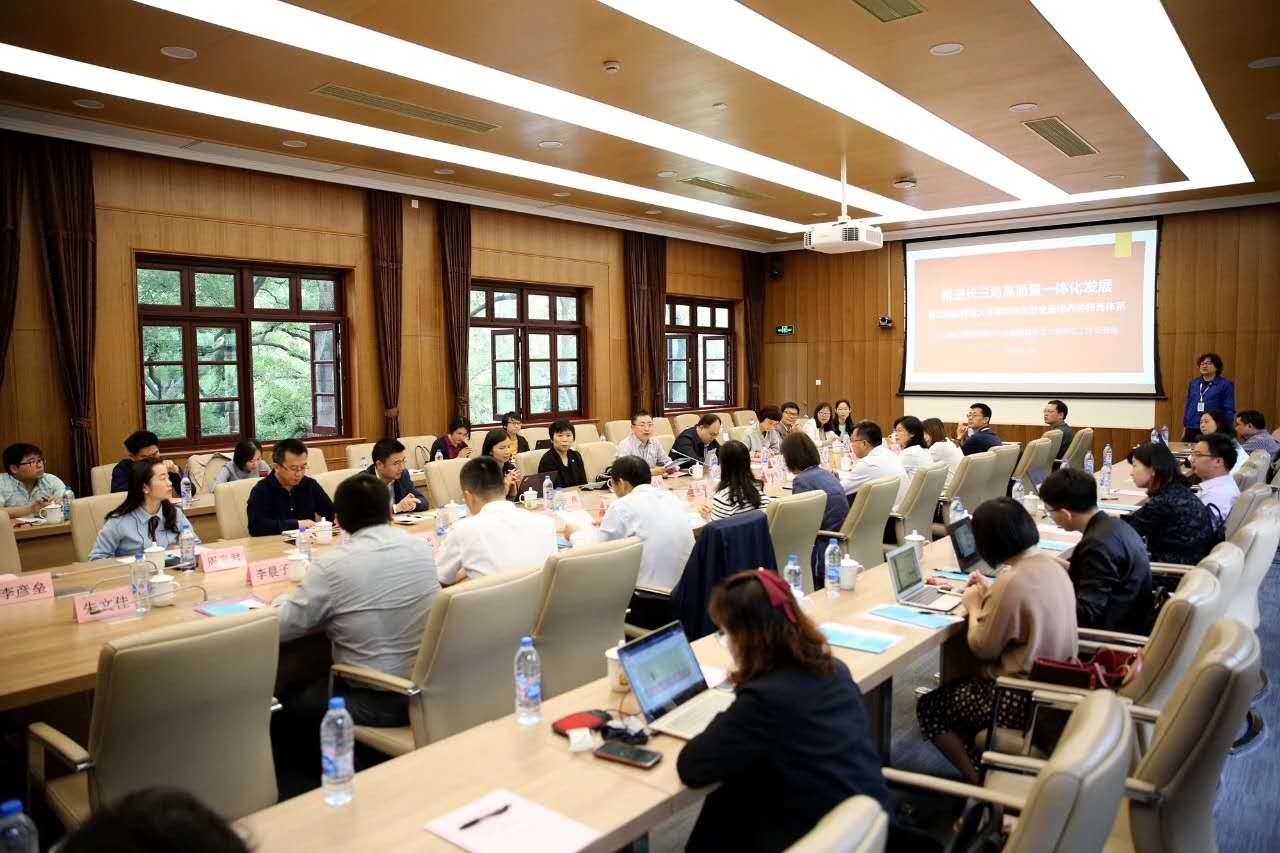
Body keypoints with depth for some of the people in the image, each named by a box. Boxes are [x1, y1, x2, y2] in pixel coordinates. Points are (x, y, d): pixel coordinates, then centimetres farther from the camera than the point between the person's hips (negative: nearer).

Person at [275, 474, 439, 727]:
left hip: (377, 702, -5)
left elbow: (281, 628, -7)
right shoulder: (422, 547, -2)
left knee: (294, 699, 22)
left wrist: (287, 598, 13)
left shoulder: (331, 565, -17)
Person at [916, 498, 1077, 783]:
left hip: (1025, 698, -9)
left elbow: (982, 649, -17)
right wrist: (989, 593, 10)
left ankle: (979, 783, 15)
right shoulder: (1050, 564, 0)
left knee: (929, 706, 6)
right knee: (958, 685, 26)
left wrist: (974, 606, -3)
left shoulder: (1011, 582, -28)